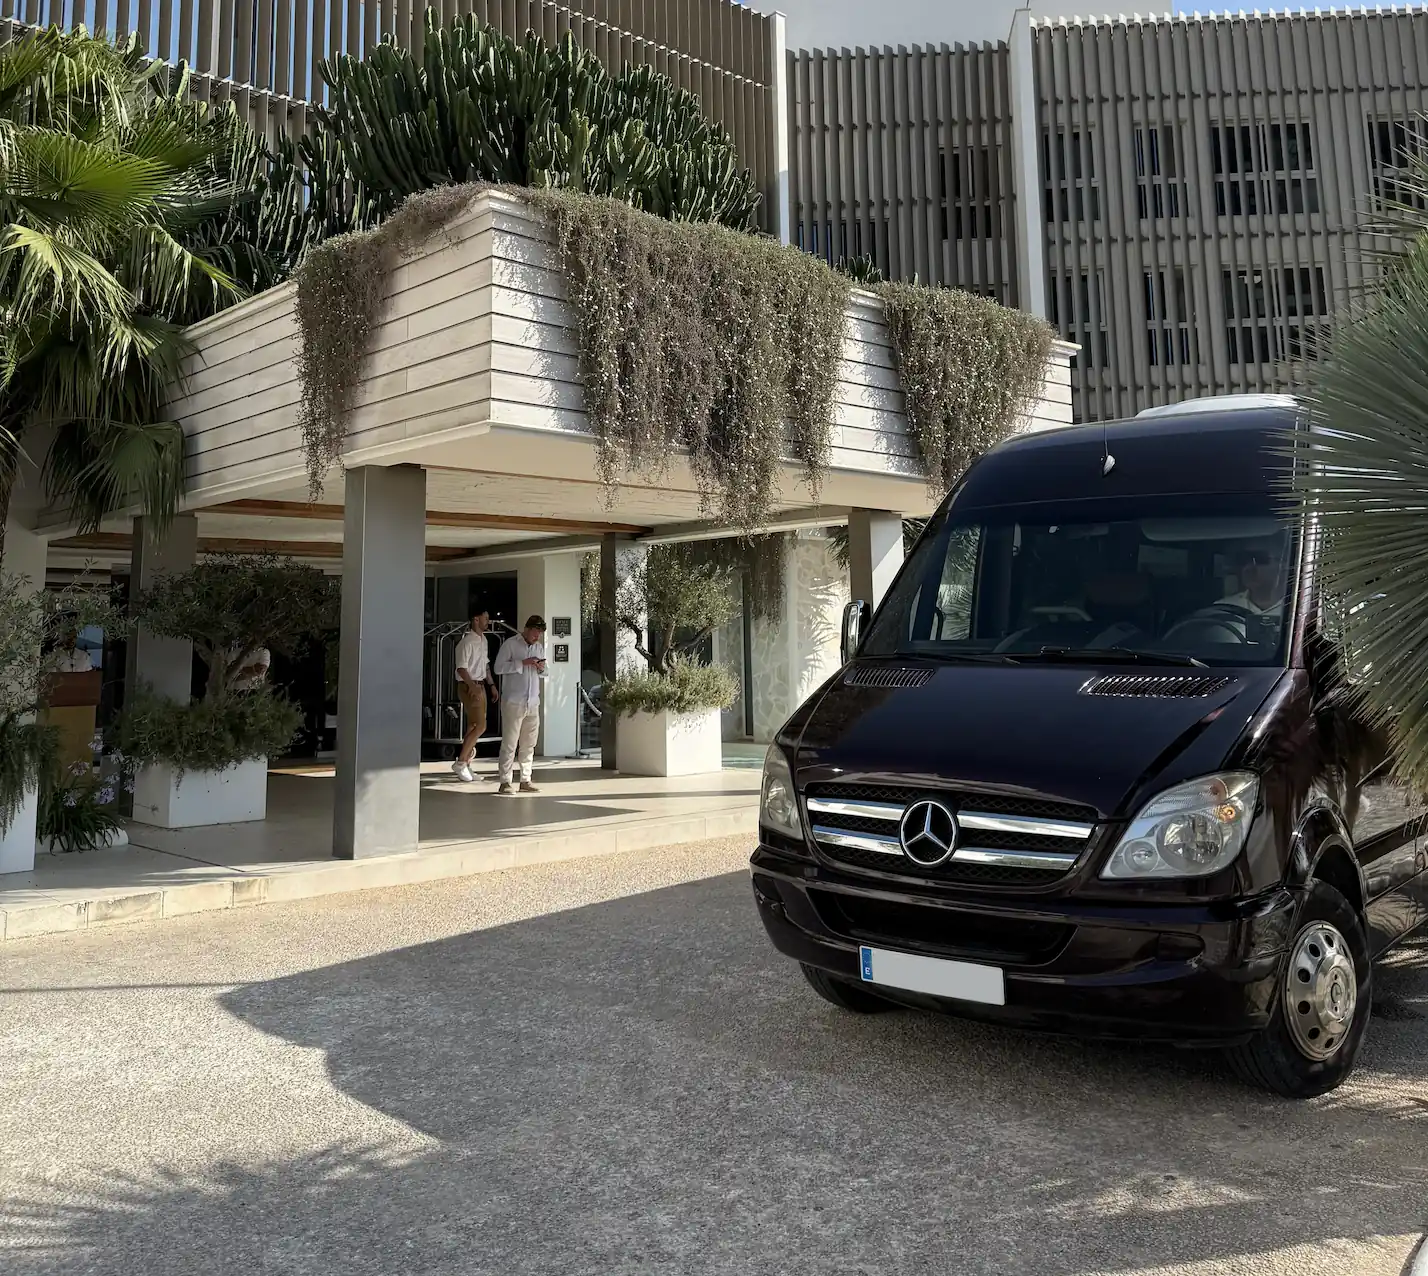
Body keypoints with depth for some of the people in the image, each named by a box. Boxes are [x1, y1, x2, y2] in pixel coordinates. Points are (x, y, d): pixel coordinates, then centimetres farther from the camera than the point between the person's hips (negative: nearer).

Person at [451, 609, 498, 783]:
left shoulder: (483, 640, 12)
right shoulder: (467, 642, -16)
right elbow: (461, 668, -21)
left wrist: (491, 685, 19)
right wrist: (472, 686, -29)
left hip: (480, 686, 9)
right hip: (469, 687, -9)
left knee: (473, 726, 11)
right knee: (480, 726, -12)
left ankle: (466, 764, 17)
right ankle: (460, 762, -2)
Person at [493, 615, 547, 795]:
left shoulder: (539, 647, 16)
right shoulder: (510, 644, -3)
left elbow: (544, 672, 24)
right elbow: (499, 667, -11)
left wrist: (541, 669, 0)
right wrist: (523, 663, -17)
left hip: (533, 702, 6)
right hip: (513, 702, -6)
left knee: (528, 744, 7)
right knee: (509, 743, -5)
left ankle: (526, 780, 13)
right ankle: (505, 782, -3)